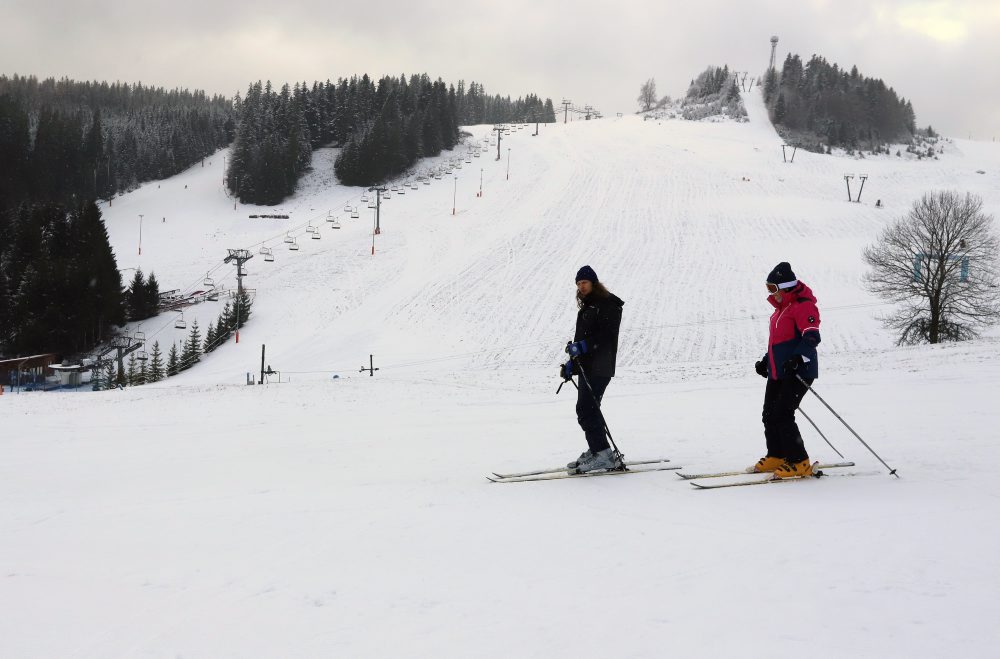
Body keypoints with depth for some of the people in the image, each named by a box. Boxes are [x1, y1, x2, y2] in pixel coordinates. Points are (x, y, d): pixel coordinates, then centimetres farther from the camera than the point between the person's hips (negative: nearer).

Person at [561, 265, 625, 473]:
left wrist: (582, 346, -27)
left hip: (599, 367, -10)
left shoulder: (608, 304, -7)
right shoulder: (587, 307, 22)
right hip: (587, 366, 10)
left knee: (586, 408, -15)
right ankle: (596, 451, 17)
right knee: (588, 409, 10)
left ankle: (603, 454, -16)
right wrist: (571, 364, 18)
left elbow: (606, 335, -19)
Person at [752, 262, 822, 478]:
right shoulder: (781, 308, 19)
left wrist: (798, 359, -35)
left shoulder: (803, 306, -12)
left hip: (798, 372, -10)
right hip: (778, 372, 10)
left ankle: (800, 462, -8)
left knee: (782, 416, -15)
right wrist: (766, 361, 25)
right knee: (769, 415, 11)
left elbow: (812, 337, -23)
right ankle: (776, 457, 25)